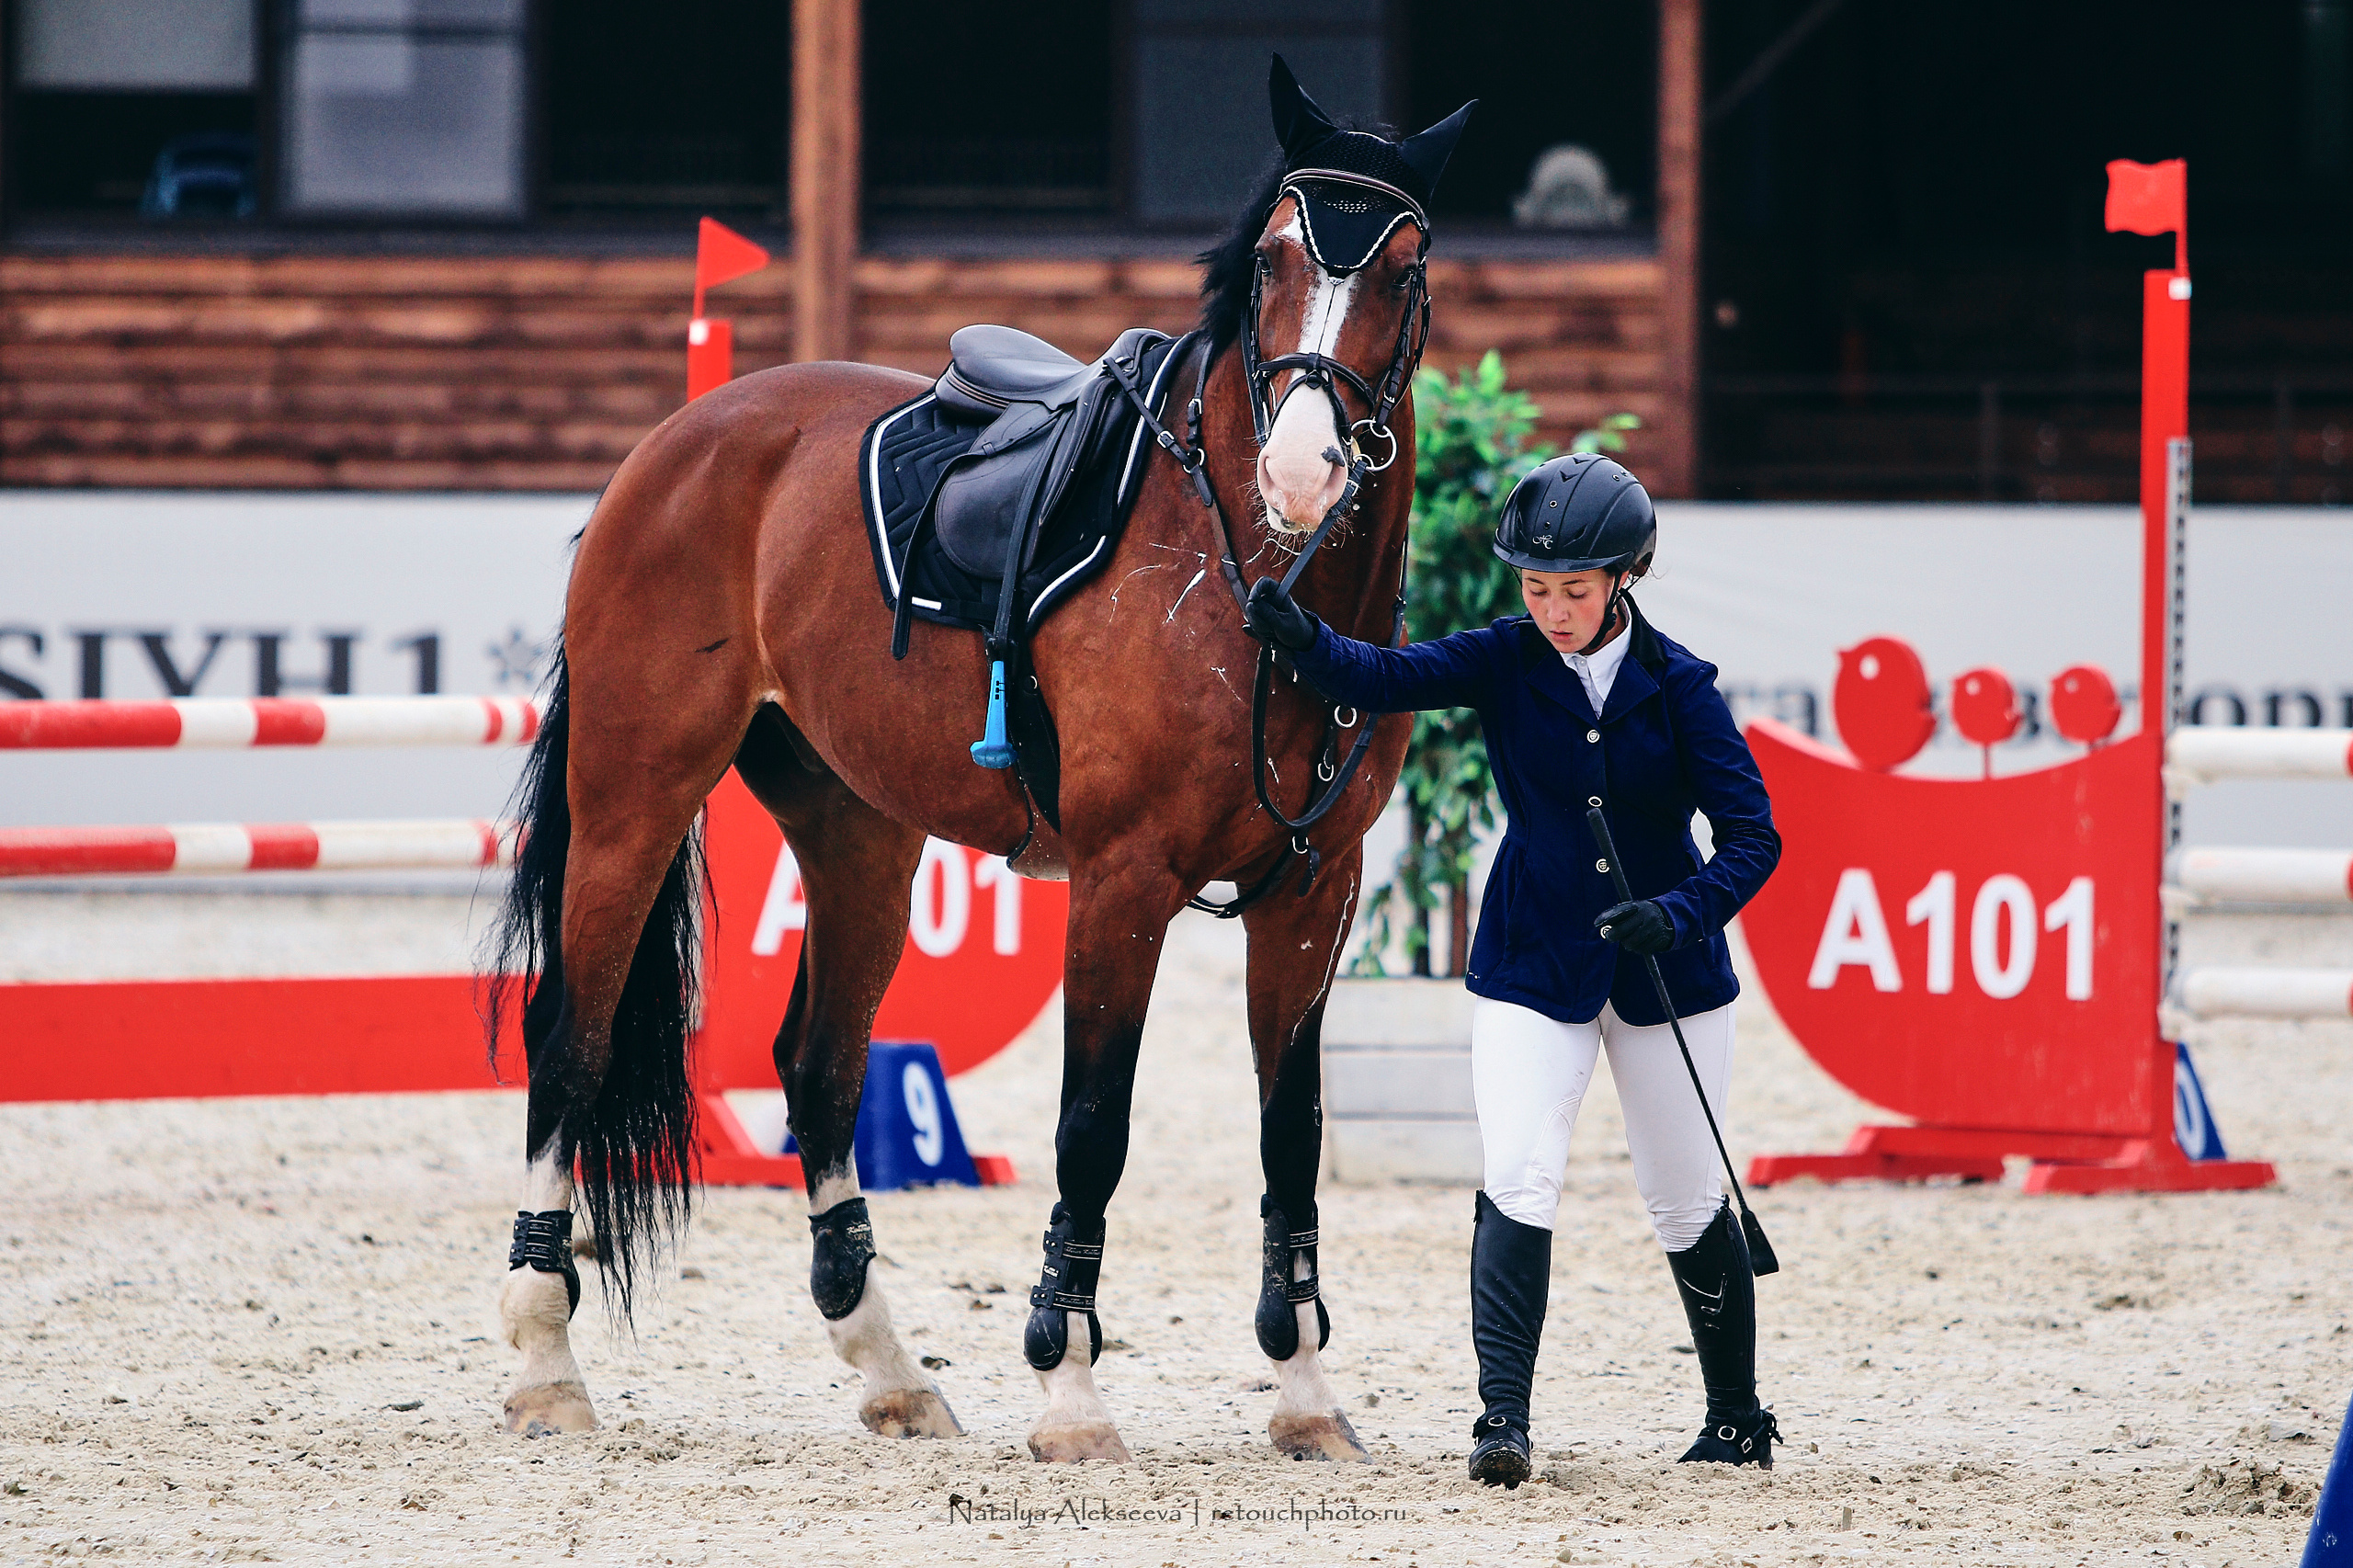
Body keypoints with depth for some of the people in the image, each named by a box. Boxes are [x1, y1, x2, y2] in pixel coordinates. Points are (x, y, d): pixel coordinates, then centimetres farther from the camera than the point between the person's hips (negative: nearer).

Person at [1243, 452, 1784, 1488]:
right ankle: (1502, 1421, -18)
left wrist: (1680, 915, -28)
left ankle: (1737, 1416, 27)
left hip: (1665, 966, 0)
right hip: (1532, 964, 0)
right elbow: (1382, 679, -22)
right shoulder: (1505, 663, -6)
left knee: (1687, 1207, 9)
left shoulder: (1676, 685, -9)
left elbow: (1751, 837, -11)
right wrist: (1303, 642, -42)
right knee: (1519, 1179, -17)